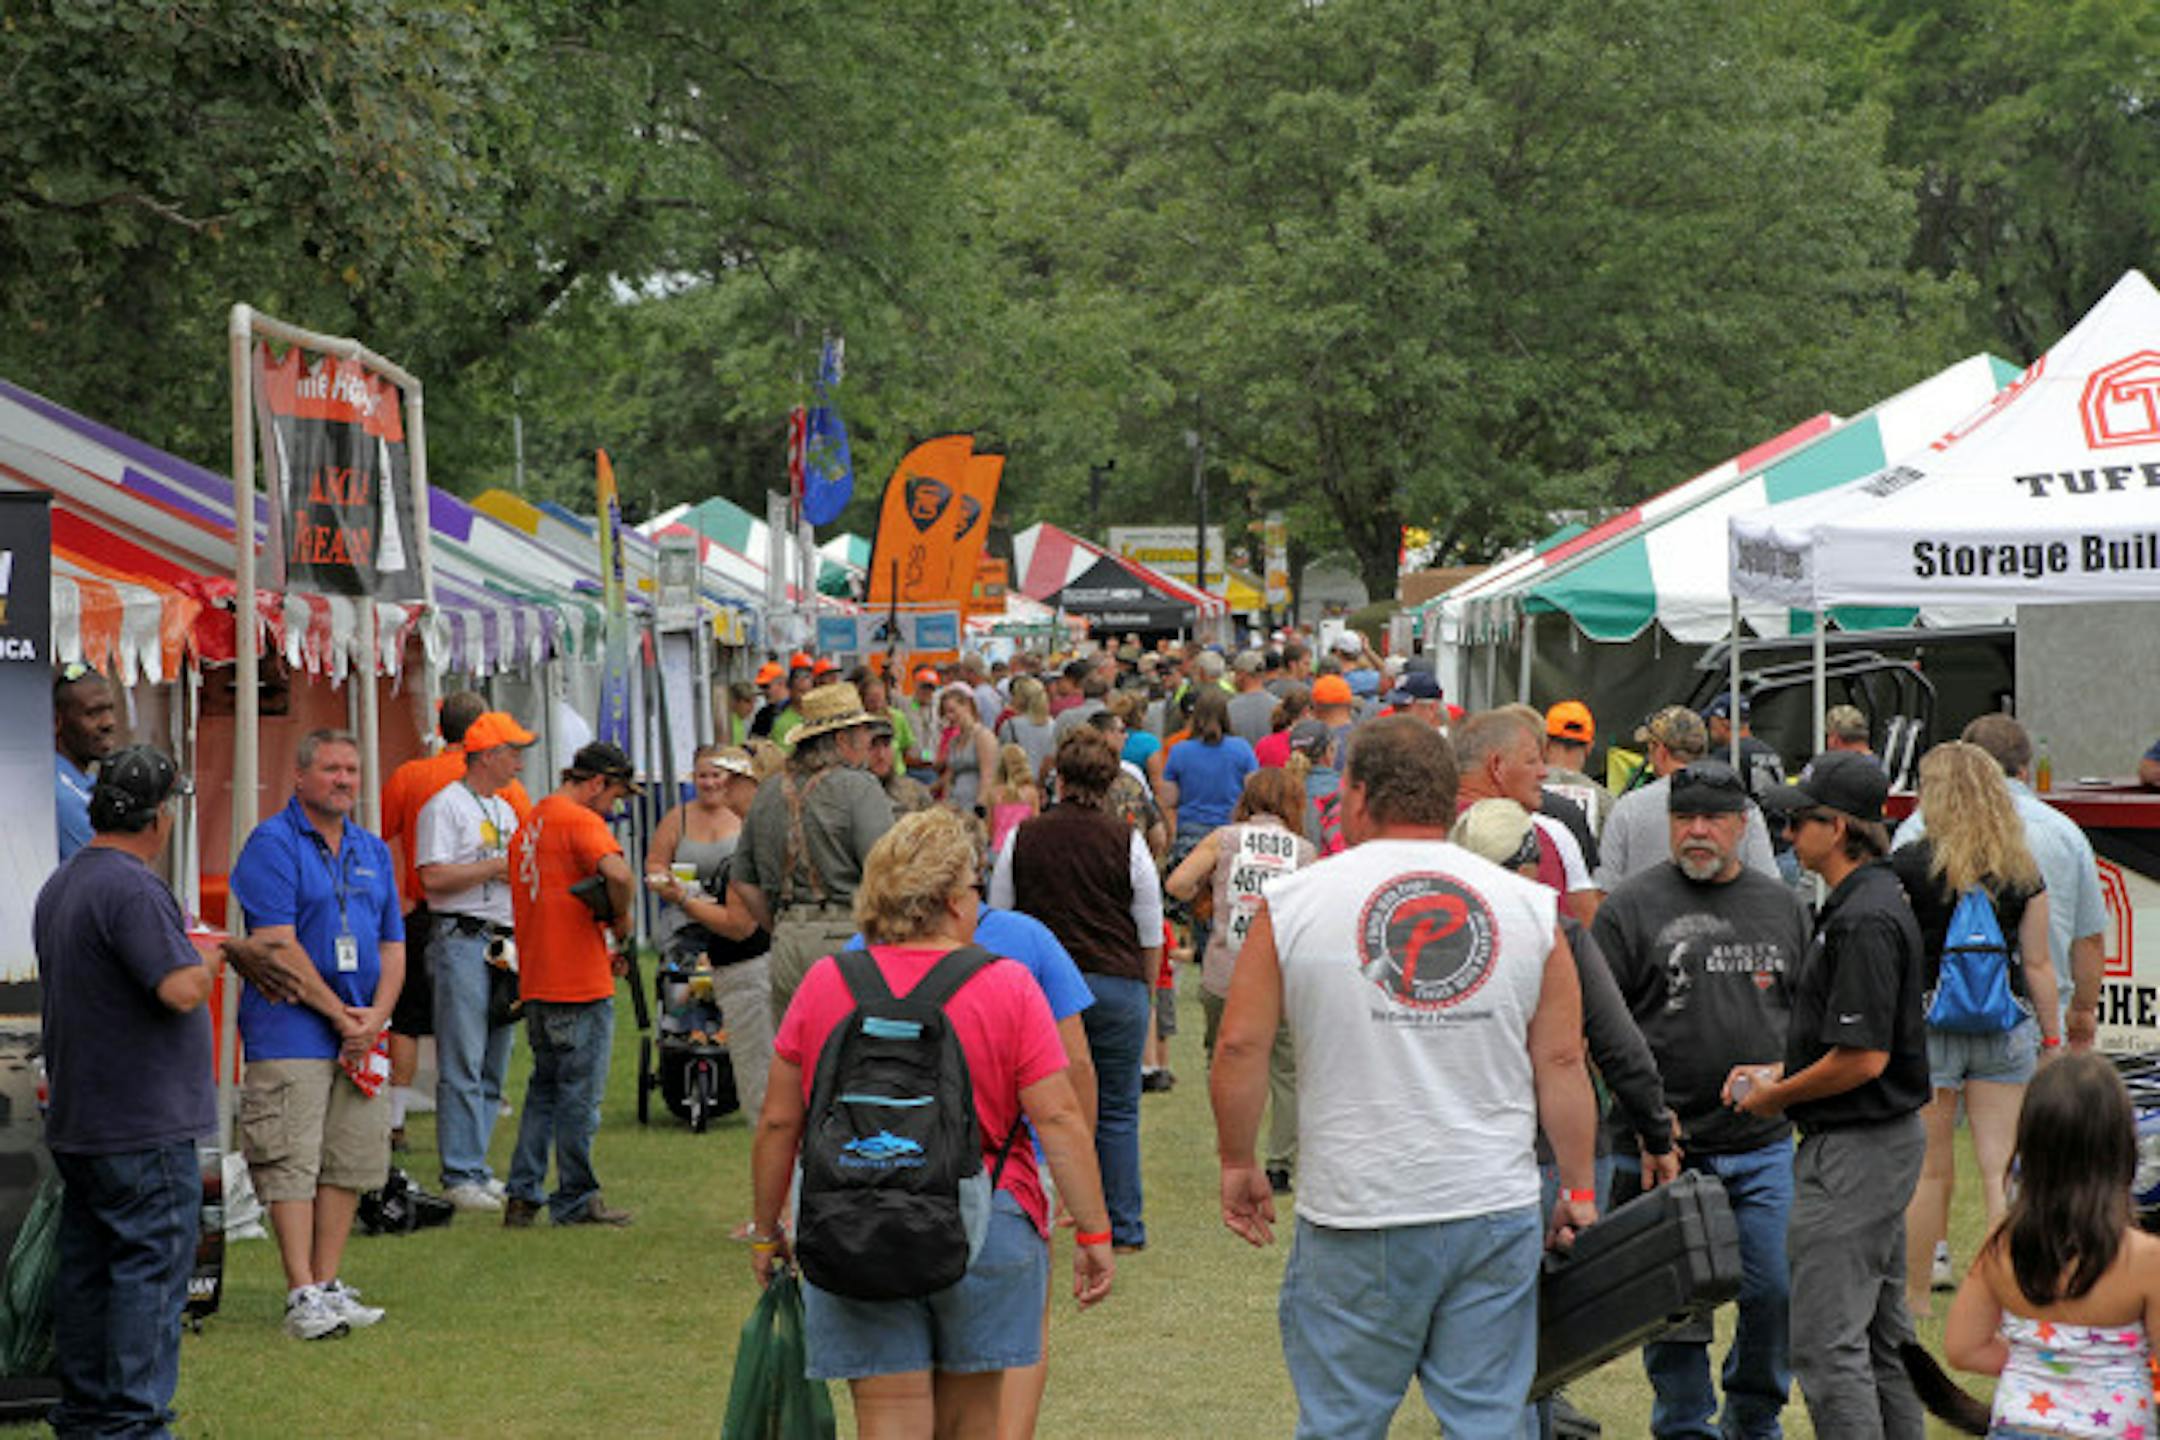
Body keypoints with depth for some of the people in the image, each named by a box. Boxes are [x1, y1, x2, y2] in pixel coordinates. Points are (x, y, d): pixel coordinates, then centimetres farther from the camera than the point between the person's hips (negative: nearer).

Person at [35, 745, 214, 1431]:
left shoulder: (58, 885, 13)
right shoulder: (133, 889, -19)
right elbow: (182, 989, -26)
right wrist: (207, 959, -5)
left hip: (76, 1119, 10)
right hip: (144, 1126, -10)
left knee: (87, 1266, 15)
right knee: (150, 1270, -5)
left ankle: (82, 1412, 22)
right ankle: (133, 1419, -6)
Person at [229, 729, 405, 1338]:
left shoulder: (372, 850, 16)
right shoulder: (272, 844, -6)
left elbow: (393, 947, 15)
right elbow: (278, 945, -13)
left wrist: (374, 1017, -3)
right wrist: (339, 1014, -12)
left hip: (359, 1035, 7)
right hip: (290, 1031, -7)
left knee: (351, 1161, 6)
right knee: (291, 1164, -8)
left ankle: (328, 1283, 14)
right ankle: (302, 1295, -7)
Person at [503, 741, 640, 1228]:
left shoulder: (529, 823, 16)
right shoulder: (581, 821, -12)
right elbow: (617, 873, -31)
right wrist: (621, 918, -12)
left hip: (536, 982, 8)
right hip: (580, 986, -8)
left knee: (545, 1086, 17)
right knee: (580, 1093, 0)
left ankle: (523, 1193, 13)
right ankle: (575, 1200, 6)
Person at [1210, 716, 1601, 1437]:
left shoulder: (1293, 903, -2)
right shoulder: (1528, 905, 3)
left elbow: (1240, 1046, -2)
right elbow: (1562, 1062, 4)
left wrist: (1238, 1163, 11)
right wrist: (1579, 1190, 12)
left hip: (1354, 1217, -2)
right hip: (1496, 1211, 2)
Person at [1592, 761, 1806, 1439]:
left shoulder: (1779, 905, 12)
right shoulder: (1632, 906, -1)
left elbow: (1806, 1013, 20)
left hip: (1765, 1145, 3)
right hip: (1667, 1148, -3)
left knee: (1778, 1292, 3)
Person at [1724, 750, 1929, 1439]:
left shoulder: (1865, 918, -20)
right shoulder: (1870, 903, 14)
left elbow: (1864, 1057, -24)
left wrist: (1777, 1096, -10)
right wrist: (1776, 1072, 13)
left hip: (1855, 1148, -11)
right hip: (1881, 1141, 11)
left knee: (1828, 1342, -9)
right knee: (1881, 1337, 16)